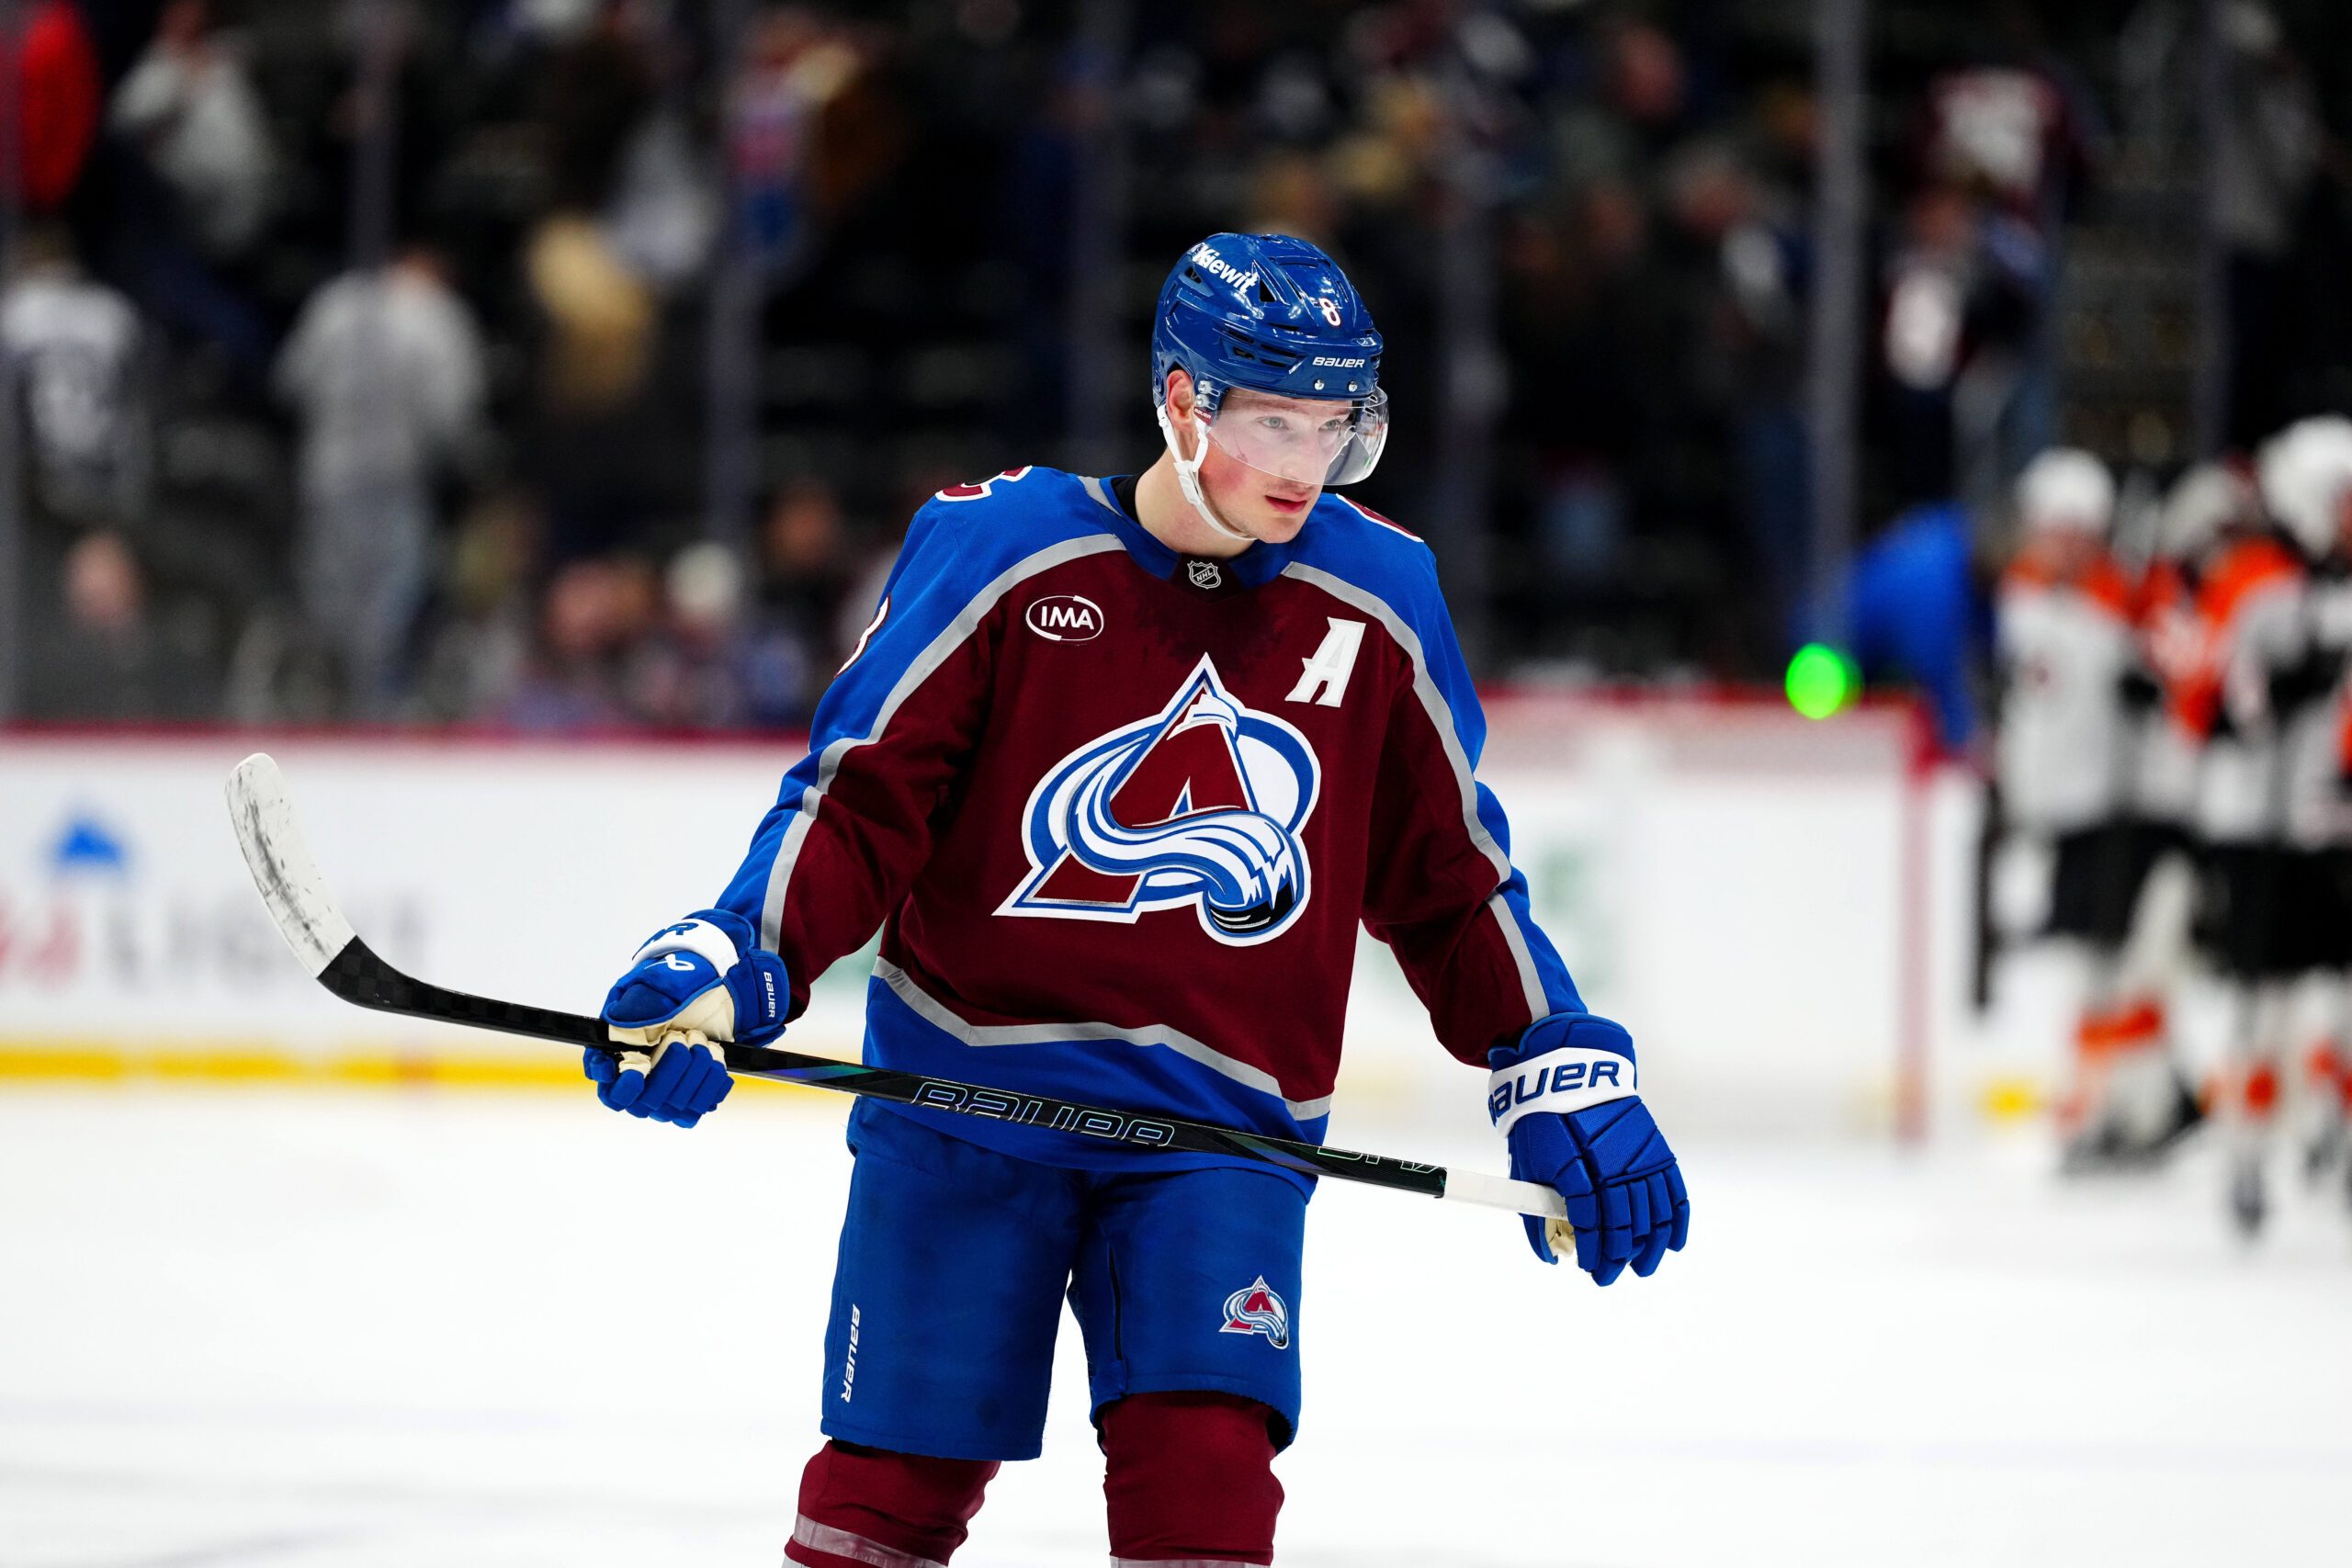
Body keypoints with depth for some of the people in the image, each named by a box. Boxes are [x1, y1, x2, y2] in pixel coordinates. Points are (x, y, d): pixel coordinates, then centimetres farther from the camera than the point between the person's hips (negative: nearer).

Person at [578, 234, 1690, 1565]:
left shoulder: (1377, 598, 3)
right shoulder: (999, 552, -6)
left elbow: (1449, 876, 14)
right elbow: (857, 805, -4)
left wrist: (1564, 1072, 11)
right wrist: (727, 969, -18)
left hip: (1221, 1128, 1)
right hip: (965, 1094, -1)